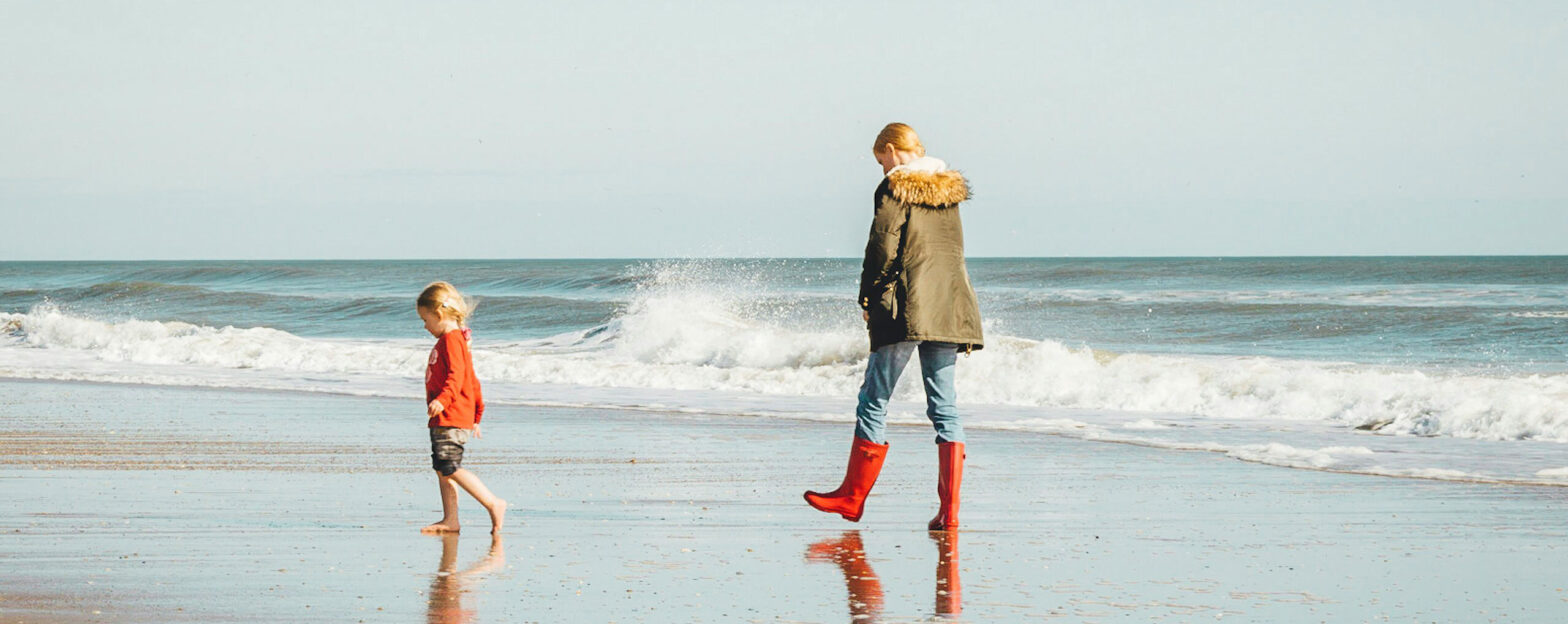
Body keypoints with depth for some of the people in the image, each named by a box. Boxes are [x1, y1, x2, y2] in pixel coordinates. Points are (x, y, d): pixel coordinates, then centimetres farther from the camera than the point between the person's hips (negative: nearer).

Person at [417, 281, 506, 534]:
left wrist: (442, 400, -38)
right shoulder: (455, 339, 22)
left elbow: (456, 375, -25)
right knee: (442, 469, 8)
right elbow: (472, 381, 28)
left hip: (452, 417, -11)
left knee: (450, 468, -14)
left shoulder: (451, 339, -11)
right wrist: (477, 415, 32)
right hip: (443, 419, 11)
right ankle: (450, 520, 9)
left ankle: (494, 504, -12)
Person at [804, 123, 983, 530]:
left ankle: (853, 498, 11)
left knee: (875, 399, 4)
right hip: (951, 307, 6)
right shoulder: (950, 190, 15)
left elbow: (883, 248, -10)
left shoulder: (894, 188, -4)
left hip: (906, 307, -6)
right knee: (944, 406, 5)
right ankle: (948, 509, -3)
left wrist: (868, 300, 1)